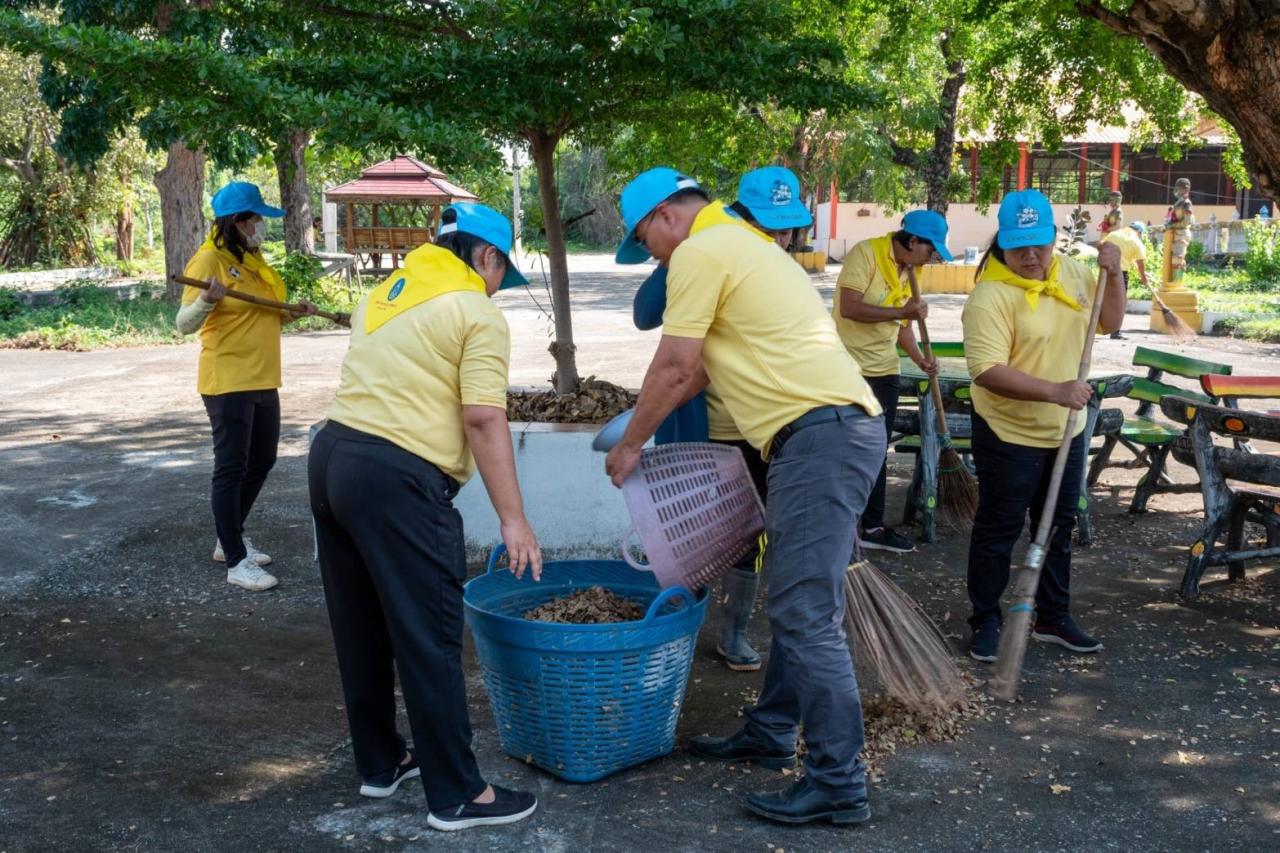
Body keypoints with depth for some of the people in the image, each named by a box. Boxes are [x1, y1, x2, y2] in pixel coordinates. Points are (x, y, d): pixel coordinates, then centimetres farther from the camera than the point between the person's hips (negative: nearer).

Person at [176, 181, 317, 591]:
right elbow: (185, 324, -19)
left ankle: (230, 539, 31)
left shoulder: (254, 259, 12)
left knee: (261, 462, 16)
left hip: (262, 381, 9)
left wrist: (292, 312, 9)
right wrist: (206, 300, -37)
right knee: (232, 469, -3)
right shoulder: (209, 260, -13)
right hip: (228, 383, -9)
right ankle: (236, 562, 3)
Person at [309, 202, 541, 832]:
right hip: (396, 478, -9)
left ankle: (379, 762, 30)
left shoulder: (385, 295, 21)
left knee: (362, 631, 17)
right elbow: (484, 420, -13)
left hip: (332, 454, 9)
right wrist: (512, 518, -12)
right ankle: (457, 795, 6)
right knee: (428, 641, -2)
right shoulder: (478, 313, -5)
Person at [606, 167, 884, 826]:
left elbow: (673, 368, -6)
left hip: (819, 432, -11)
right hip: (838, 426, 11)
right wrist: (642, 420, 29)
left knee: (807, 613, -9)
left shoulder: (697, 252, -6)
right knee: (796, 599, 17)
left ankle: (840, 784, -4)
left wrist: (629, 445, 6)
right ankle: (770, 734, 29)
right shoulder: (738, 244, 25)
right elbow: (702, 367, 29)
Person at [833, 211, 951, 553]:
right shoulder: (865, 254, -13)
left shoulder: (908, 271, 11)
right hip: (848, 369, -8)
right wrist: (902, 311, -21)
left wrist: (920, 359, 4)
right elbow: (849, 307, -23)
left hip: (884, 371, 8)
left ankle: (873, 526, 21)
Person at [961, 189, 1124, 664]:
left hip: (1066, 432, 7)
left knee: (1059, 528, 17)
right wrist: (1055, 390, -34)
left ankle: (1053, 619, 31)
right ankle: (986, 621, 19)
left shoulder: (1072, 272, 2)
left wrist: (1113, 275, -4)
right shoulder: (991, 296, -21)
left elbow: (1109, 322, 13)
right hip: (1009, 435, -7)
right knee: (998, 532, 5)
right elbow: (987, 372, -29)